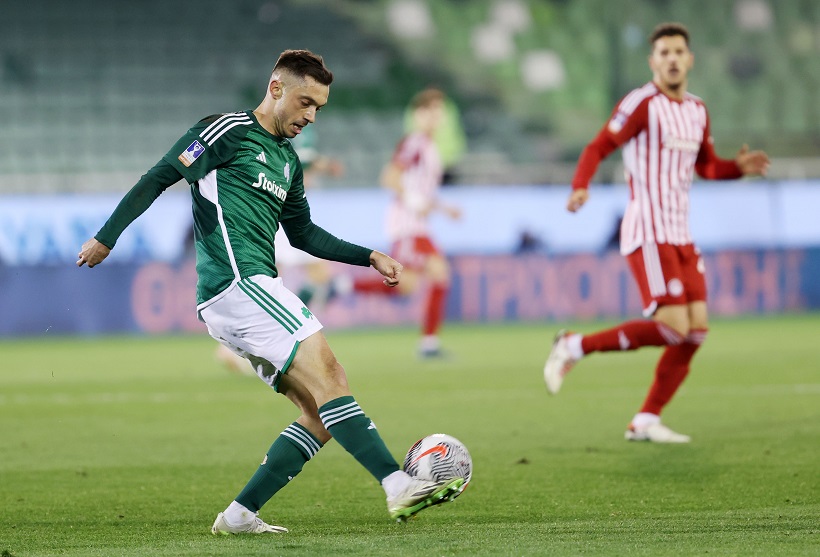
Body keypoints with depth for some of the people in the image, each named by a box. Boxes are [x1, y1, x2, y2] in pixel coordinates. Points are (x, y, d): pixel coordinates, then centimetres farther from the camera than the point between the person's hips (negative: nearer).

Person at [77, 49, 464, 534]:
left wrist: (369, 257, 25)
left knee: (321, 413, 1)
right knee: (327, 374, -21)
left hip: (254, 289, 10)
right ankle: (399, 486, -31)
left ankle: (240, 515, 1)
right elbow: (159, 178, -4)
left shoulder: (288, 161, 26)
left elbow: (303, 234, 34)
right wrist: (107, 238, -9)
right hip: (236, 281, -10)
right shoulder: (230, 131, 0)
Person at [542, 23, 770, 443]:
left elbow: (705, 165, 28)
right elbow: (598, 148, -13)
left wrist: (738, 167, 8)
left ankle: (645, 422, 7)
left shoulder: (697, 111, 14)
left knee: (696, 330, 0)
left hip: (681, 235, 8)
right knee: (673, 327, -17)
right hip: (649, 233, -8)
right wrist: (580, 187, -31)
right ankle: (575, 346, -3)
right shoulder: (643, 104, -9)